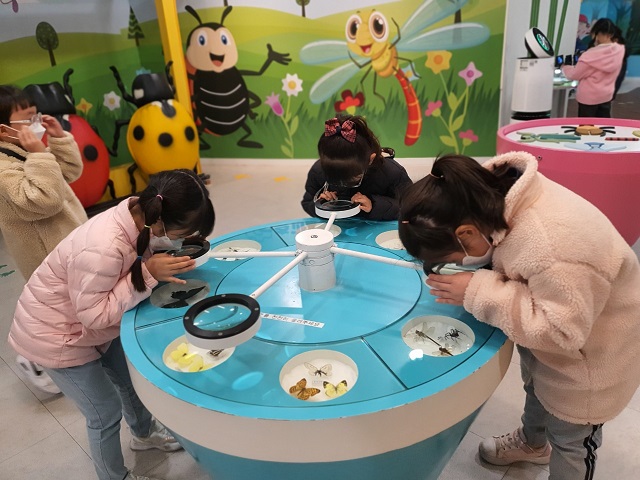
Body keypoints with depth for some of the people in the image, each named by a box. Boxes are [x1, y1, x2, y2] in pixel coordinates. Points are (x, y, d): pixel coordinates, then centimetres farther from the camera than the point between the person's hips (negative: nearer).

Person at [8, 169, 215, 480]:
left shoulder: (140, 216, -19)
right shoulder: (102, 250, -41)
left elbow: (140, 260, 0)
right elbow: (95, 315, -31)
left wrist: (167, 265, -18)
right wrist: (148, 275, -35)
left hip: (94, 321, 7)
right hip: (55, 335, -7)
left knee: (131, 379, 23)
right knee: (106, 412, 6)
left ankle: (144, 434, 52)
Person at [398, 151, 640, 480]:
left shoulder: (552, 248, -45)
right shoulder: (493, 192, -19)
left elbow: (559, 330, -36)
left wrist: (478, 293, -36)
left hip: (588, 352, -8)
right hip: (548, 320, 8)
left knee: (570, 439, 15)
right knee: (536, 388, 33)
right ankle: (533, 443, 63)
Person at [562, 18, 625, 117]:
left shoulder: (592, 55, -24)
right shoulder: (620, 50, -6)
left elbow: (575, 74, -12)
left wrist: (564, 68, 7)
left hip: (589, 97, -6)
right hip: (607, 95, 6)